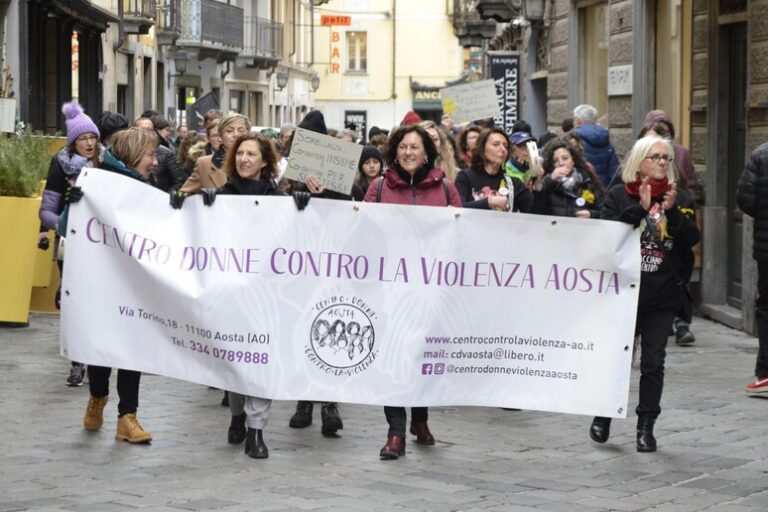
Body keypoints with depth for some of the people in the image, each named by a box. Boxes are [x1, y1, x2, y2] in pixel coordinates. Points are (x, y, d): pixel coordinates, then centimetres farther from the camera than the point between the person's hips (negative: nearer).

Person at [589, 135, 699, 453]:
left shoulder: (679, 199, 7)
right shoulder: (619, 195, 1)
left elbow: (692, 239, -4)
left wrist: (672, 211, -18)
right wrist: (640, 208, -20)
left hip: (663, 295, 2)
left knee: (653, 362, 4)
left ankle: (646, 427, 12)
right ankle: (603, 415, 23)